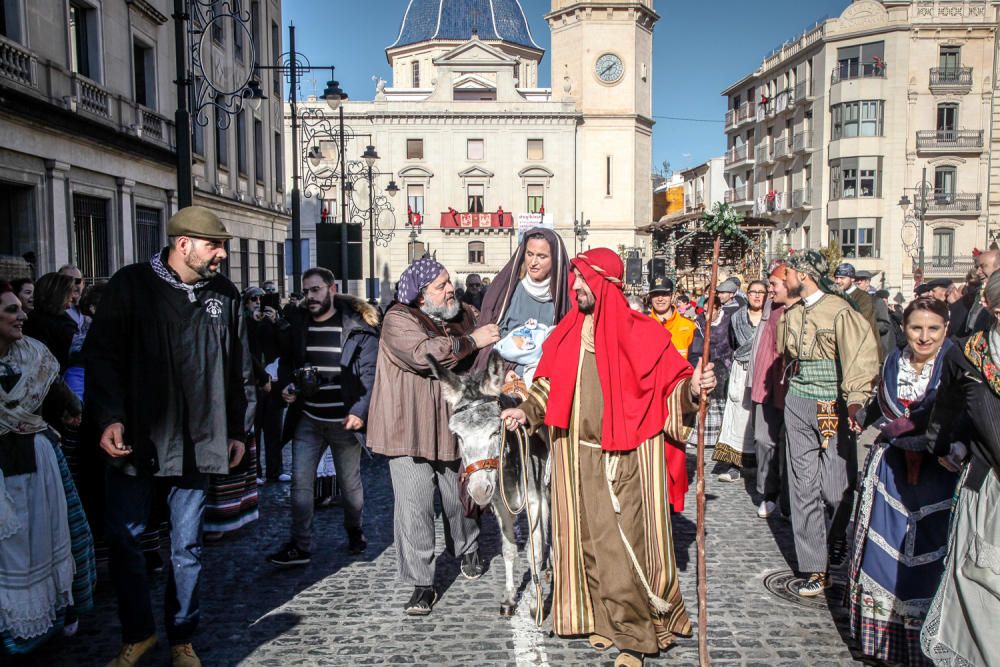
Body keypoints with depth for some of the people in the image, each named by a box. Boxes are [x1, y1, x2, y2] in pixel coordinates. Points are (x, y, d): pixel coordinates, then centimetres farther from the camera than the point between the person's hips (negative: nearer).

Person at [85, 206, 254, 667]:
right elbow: (101, 355, -5)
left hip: (196, 442, 2)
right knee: (123, 540, 7)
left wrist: (239, 429, 10)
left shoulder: (224, 294, 5)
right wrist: (109, 417, -15)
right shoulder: (131, 285, -4)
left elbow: (239, 369, 11)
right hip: (134, 439, -2)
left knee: (186, 546, 11)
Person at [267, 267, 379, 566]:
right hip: (307, 420, 4)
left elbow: (369, 372, -9)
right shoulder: (298, 326, 7)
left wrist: (360, 411, -17)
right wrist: (285, 386, 2)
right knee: (300, 481, -1)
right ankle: (299, 546, 8)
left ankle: (355, 532, 34)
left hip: (344, 420, -3)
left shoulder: (357, 327, -7)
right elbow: (286, 362, 21)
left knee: (350, 482, 11)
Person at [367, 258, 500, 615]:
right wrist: (471, 341, -16)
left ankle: (468, 551, 46)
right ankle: (421, 584, 7)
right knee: (414, 507, -6)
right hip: (411, 430, -5)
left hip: (454, 427, 5)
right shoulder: (398, 321, -11)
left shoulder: (463, 314, 8)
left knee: (459, 499, 18)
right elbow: (427, 353, -27)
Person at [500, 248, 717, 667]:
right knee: (590, 539, 12)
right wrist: (527, 411, 1)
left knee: (627, 543, 0)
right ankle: (602, 618, 29)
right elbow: (549, 386, 15)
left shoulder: (640, 333, -6)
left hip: (627, 460, -4)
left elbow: (670, 383, -5)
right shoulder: (568, 333, 8)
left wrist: (692, 388, -25)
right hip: (579, 458, 4)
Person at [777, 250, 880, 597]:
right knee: (804, 487, 2)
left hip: (832, 408, -5)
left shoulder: (840, 311, -11)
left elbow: (859, 354, -22)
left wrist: (855, 400, -34)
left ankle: (837, 542, 31)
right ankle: (816, 568, 9)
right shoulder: (791, 315, 11)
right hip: (797, 404, 6)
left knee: (836, 488, -1)